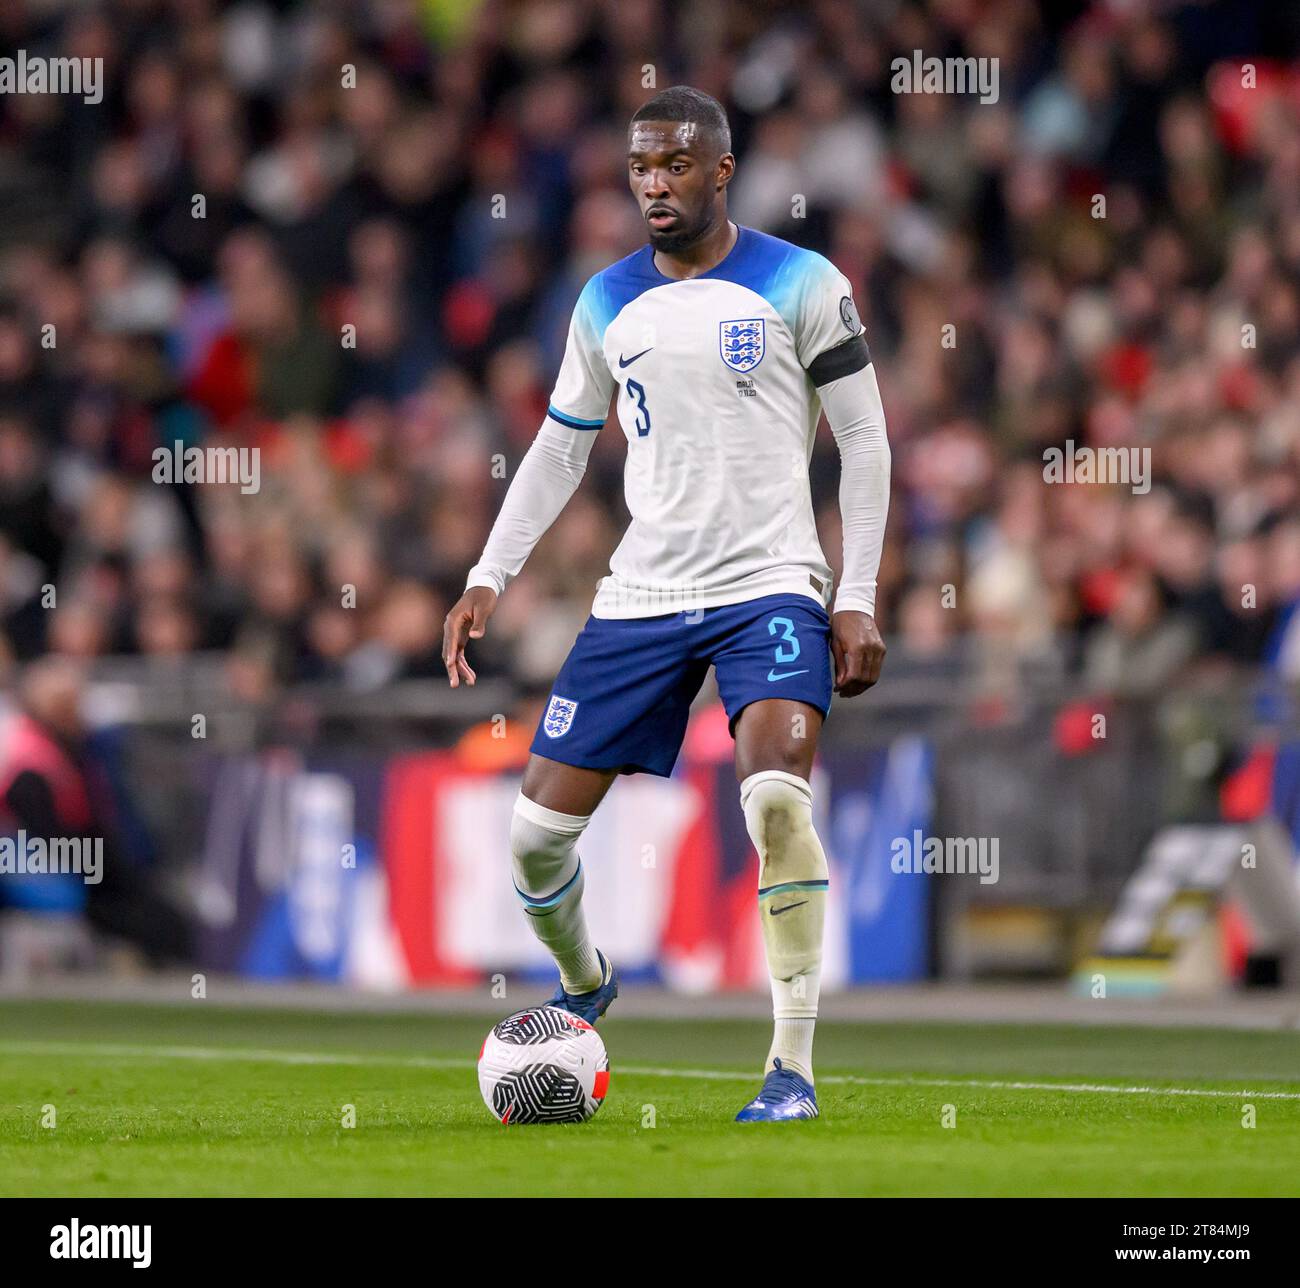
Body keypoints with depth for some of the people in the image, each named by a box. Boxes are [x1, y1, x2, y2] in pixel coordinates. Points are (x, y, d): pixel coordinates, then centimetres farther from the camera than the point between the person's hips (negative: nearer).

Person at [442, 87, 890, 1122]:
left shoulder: (801, 285, -2)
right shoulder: (608, 301, 9)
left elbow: (865, 439, 0)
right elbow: (561, 446, 18)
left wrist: (857, 600, -6)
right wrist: (489, 579, 9)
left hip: (770, 588, -4)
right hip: (641, 597, 4)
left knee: (777, 795, -29)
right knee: (539, 828, 0)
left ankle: (793, 1069, -22)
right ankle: (584, 983, 33)